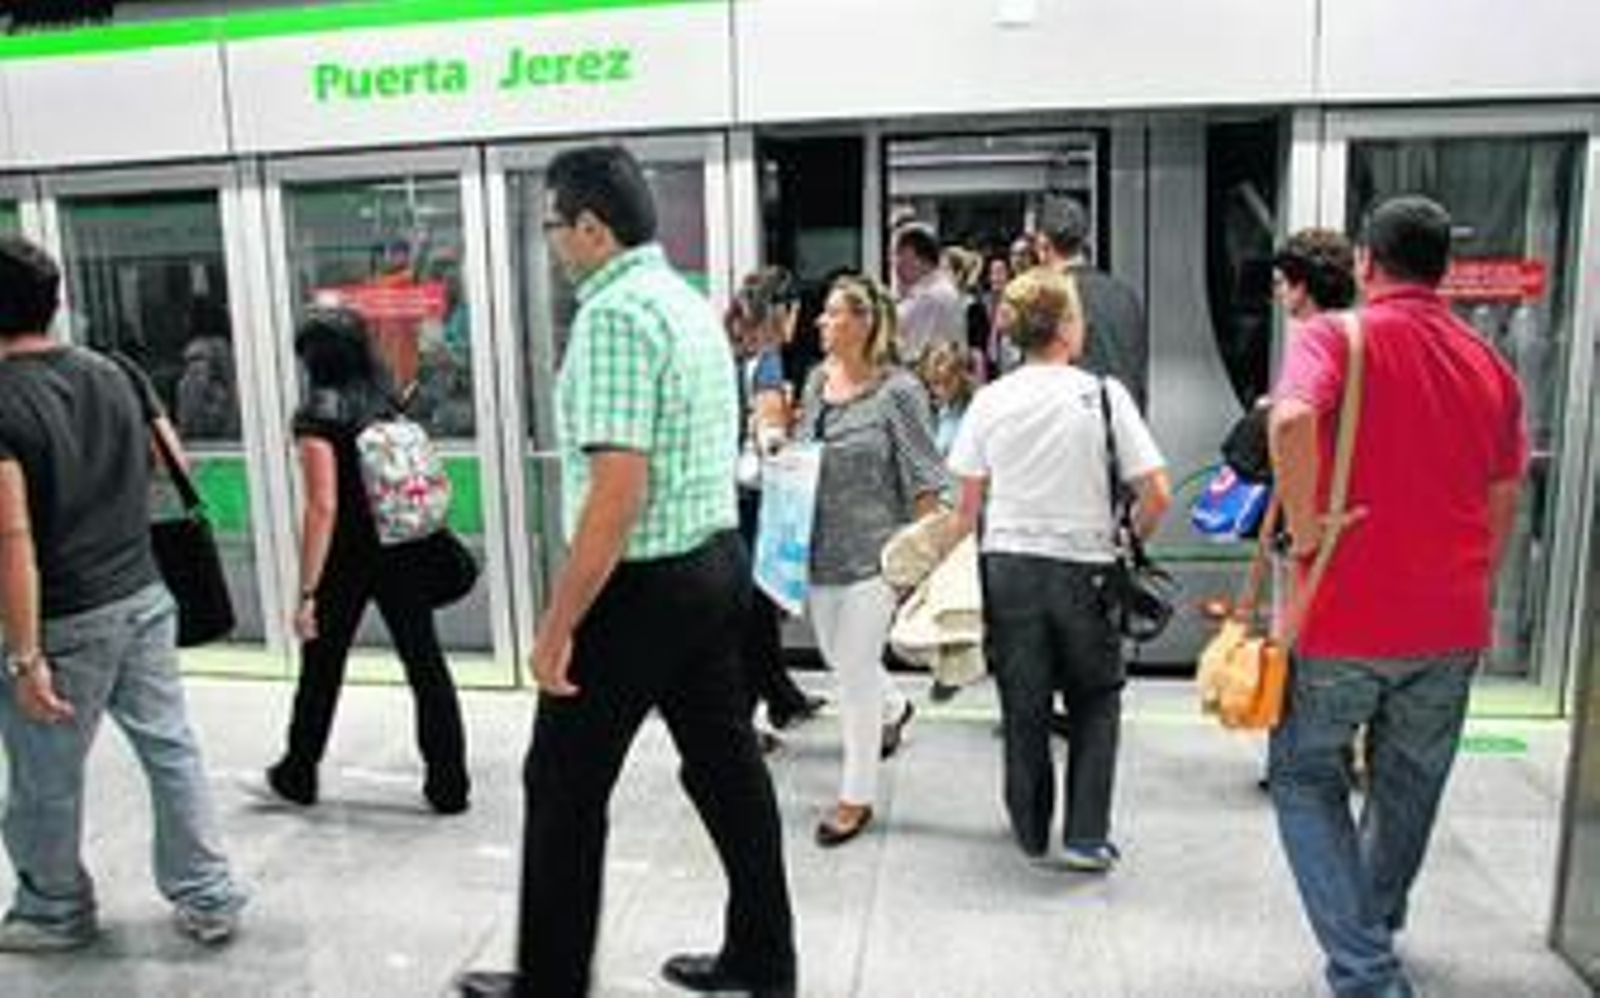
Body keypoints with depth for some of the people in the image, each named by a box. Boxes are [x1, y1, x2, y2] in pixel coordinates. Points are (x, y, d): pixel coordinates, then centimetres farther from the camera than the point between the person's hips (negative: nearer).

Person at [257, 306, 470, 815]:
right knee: (425, 662, 6)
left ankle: (299, 774, 34)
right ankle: (449, 783, 9)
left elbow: (323, 507, -18)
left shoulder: (318, 415, -12)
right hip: (404, 553, 4)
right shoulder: (390, 402, 4)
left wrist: (307, 591, -16)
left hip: (346, 560, -4)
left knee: (322, 667, 14)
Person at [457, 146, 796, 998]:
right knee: (726, 766, 16)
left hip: (641, 585, -9)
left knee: (564, 790, 7)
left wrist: (557, 626, -19)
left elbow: (617, 490, -24)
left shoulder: (614, 313, -17)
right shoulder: (691, 302, 12)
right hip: (718, 561, 9)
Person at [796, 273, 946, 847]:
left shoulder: (897, 391, -12)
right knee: (834, 656, 20)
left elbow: (923, 481, -10)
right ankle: (893, 709, 52)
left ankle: (856, 797, 15)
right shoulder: (816, 380, 7)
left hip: (873, 551, -7)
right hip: (819, 547, 7)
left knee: (856, 668, -1)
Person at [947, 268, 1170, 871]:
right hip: (1082, 567, -2)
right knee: (1095, 702, 18)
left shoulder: (989, 400, 0)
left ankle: (1032, 833, 29)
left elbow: (969, 504, 4)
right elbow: (1156, 495, -10)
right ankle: (1086, 837, 15)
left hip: (1007, 564, 2)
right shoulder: (1103, 395, -8)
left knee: (1022, 707, 14)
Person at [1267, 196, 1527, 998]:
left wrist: (1304, 532, -20)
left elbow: (1291, 421, -32)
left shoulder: (1333, 336, -10)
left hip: (1345, 614, -5)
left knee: (1306, 776, 11)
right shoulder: (1490, 365, 8)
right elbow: (1503, 504, 12)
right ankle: (1379, 925, 42)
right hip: (1451, 625, 5)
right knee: (1409, 785, 21)